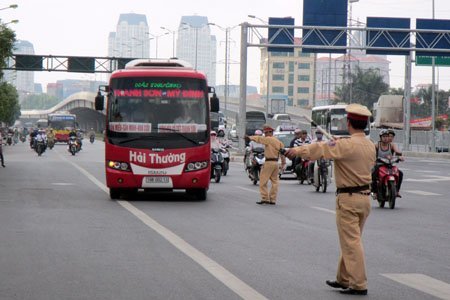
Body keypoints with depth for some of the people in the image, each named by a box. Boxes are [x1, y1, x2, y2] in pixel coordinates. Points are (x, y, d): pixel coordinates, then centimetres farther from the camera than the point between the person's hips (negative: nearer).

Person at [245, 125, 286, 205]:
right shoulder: (279, 142, 13)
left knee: (263, 181, -2)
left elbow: (259, 138, -5)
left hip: (269, 162, -8)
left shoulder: (268, 139, -9)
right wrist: (283, 163, 12)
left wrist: (249, 137, 6)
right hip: (276, 162, 8)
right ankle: (273, 199, 9)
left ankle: (265, 198, -7)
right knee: (274, 181, 9)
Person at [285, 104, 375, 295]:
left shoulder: (346, 145, -18)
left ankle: (358, 285, -5)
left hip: (348, 198, -8)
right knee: (350, 241, 18)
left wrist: (297, 150, 3)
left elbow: (320, 149, -12)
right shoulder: (370, 146, 6)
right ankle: (344, 278, 27)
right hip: (365, 196, 8)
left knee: (351, 243, -5)